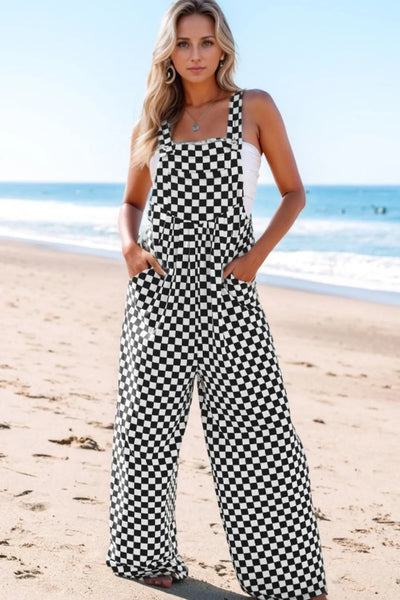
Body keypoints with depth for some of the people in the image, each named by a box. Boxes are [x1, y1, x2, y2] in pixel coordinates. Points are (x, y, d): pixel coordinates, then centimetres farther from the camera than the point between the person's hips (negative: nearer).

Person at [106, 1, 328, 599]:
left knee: (255, 429, -6)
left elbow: (293, 193, 7)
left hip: (227, 290, -3)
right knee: (149, 426, 7)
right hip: (159, 288, 3)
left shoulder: (255, 107, 4)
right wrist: (129, 245, -1)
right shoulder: (152, 124, 12)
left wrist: (258, 255, -8)